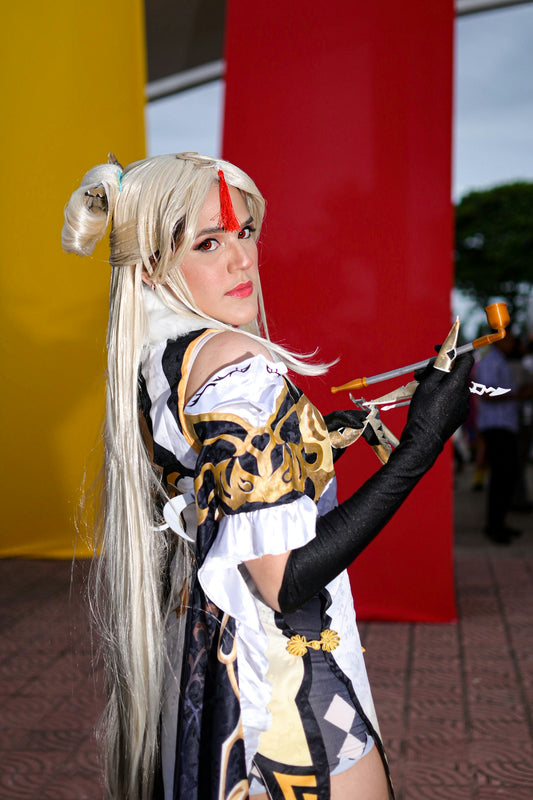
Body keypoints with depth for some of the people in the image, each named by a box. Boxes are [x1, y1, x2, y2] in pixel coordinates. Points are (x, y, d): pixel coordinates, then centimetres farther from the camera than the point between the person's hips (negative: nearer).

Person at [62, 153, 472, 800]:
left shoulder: (156, 361, 4)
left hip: (200, 646, 9)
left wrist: (313, 449, 13)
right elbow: (284, 579, -25)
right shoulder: (239, 366, -24)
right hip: (283, 682, -9)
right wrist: (419, 446, -25)